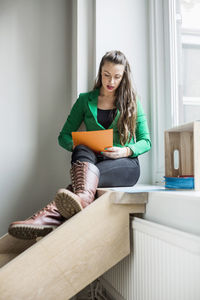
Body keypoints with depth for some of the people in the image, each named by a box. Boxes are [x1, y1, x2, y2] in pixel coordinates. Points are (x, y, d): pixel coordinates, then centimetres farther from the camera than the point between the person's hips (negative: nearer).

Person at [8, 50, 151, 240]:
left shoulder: (132, 102, 11)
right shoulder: (86, 100, 14)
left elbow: (146, 141, 9)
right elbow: (64, 136, 13)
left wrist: (125, 151, -13)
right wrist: (77, 147, -11)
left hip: (125, 164, -1)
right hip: (92, 160, 1)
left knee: (86, 173, -36)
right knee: (83, 151, -38)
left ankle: (54, 212, -61)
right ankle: (81, 199, -68)